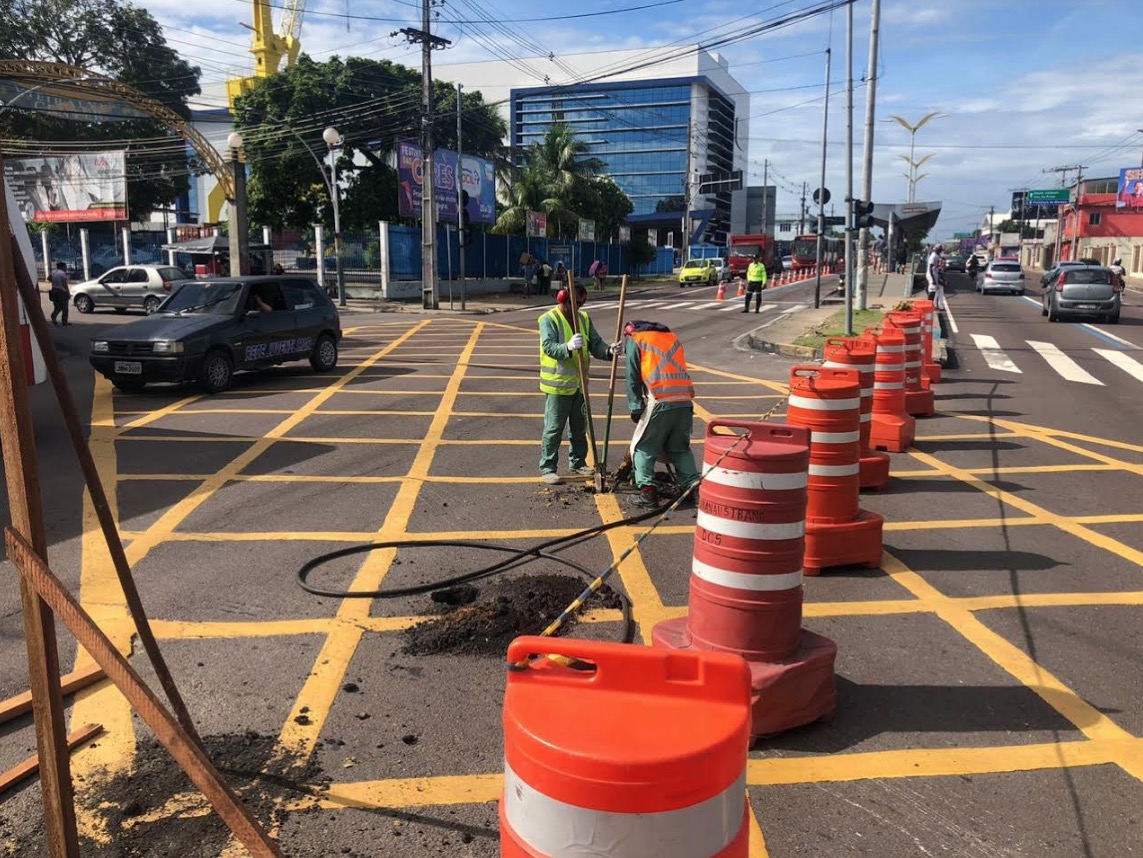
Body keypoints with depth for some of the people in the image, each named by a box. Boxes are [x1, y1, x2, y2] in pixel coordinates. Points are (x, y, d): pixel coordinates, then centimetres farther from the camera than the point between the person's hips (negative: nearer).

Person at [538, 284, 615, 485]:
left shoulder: (584, 318, 9)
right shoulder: (549, 319, -11)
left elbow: (595, 344, 7)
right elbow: (548, 346, -24)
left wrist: (608, 351, -15)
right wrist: (568, 347, -43)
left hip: (579, 383, 6)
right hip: (557, 384, -6)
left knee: (579, 427, 16)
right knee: (553, 428, -1)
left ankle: (578, 462, 30)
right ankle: (547, 468, 7)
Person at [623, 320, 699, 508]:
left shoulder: (634, 340, 12)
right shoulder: (672, 337, 26)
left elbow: (633, 377, 3)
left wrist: (635, 407, 4)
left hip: (660, 402, -5)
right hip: (685, 401, 5)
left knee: (643, 448, 8)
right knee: (680, 448, 19)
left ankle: (648, 491, -1)